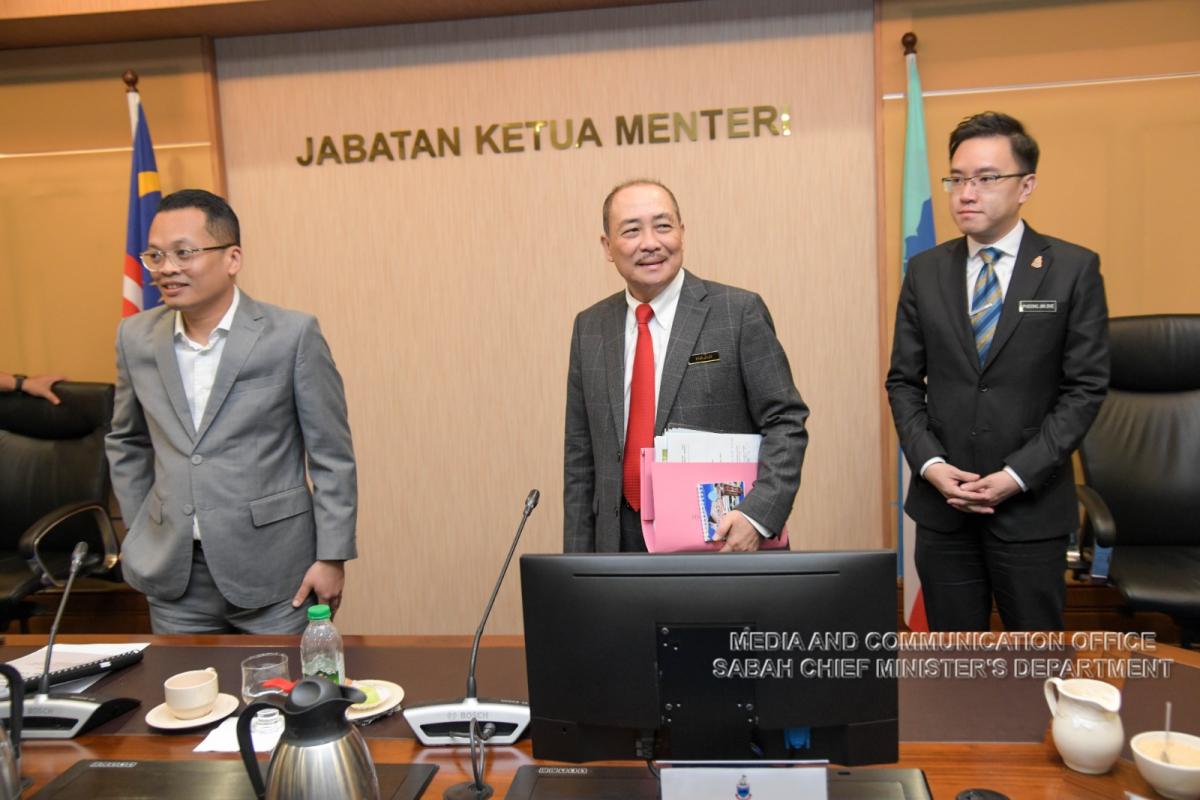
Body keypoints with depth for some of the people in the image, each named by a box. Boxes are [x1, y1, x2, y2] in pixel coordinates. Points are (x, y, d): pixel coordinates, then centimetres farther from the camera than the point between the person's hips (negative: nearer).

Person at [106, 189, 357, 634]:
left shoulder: (292, 335, -9)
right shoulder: (135, 337, 4)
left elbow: (332, 456, -7)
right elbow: (126, 443, 17)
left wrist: (332, 557, -8)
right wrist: (141, 536, 12)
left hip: (275, 576, -3)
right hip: (173, 579, 4)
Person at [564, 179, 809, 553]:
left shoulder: (739, 312, -7)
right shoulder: (589, 328, 5)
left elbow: (785, 421, -8)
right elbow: (581, 454, 8)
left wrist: (757, 514, -22)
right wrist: (579, 564, 5)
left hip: (724, 540, -3)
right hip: (621, 545, 4)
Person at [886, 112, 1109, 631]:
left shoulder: (1073, 269, -3)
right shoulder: (925, 271, 5)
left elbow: (1085, 386, -5)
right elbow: (903, 381, 6)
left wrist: (1018, 475, -13)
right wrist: (930, 464, -7)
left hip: (1032, 505, -2)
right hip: (942, 504, 2)